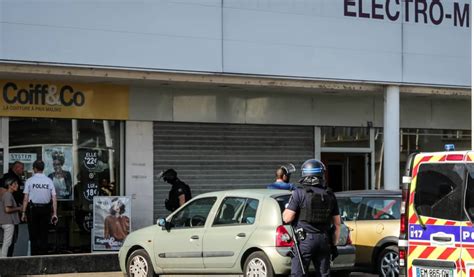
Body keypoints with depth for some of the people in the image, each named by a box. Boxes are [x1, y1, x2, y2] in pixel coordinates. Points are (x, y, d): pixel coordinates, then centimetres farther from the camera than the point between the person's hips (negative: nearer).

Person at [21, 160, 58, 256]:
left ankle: (34, 256, 0)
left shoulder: (30, 181, -3)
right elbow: (54, 198, 0)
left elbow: (26, 198, -5)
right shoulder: (49, 181, 2)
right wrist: (54, 213, 3)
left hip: (33, 209, -2)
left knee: (34, 234, 3)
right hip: (46, 209, 2)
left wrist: (24, 212, 0)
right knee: (44, 235, 7)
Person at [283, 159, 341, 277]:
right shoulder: (330, 195, 7)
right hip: (324, 240, 4)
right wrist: (334, 243, 19)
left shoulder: (299, 193, -7)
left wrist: (286, 209, 11)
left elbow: (287, 218, -10)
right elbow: (337, 224, 10)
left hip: (304, 240, -4)